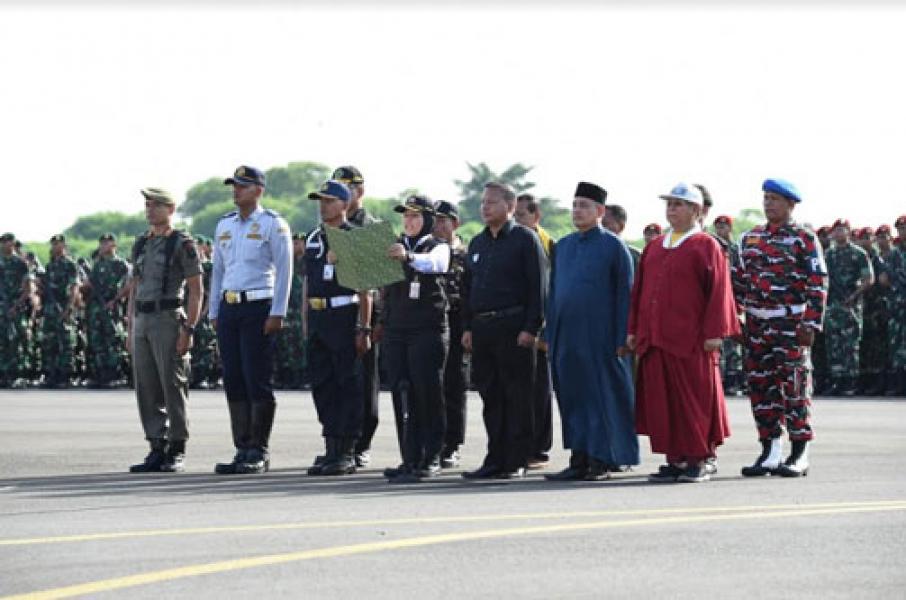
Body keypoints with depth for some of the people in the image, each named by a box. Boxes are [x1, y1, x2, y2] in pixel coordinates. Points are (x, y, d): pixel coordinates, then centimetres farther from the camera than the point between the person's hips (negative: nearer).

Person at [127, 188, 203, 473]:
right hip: (142, 322, 7)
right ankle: (157, 449, 10)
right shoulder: (141, 244, 17)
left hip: (168, 320, -7)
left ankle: (177, 451, 0)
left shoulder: (182, 243, -3)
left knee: (173, 386, -5)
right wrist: (130, 330, 14)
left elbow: (196, 290, -7)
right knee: (146, 388, 5)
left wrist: (188, 329, -15)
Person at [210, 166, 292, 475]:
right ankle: (243, 450, 10)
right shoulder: (224, 225, 15)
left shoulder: (273, 224, -4)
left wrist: (277, 313, -15)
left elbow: (284, 270, -8)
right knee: (233, 381, 5)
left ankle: (259, 453, -2)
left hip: (258, 307, -6)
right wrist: (214, 311, 14)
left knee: (257, 381, -6)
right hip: (229, 308, 6)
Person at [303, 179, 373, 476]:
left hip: (344, 318, -7)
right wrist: (306, 324, 15)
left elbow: (365, 289, -7)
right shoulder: (313, 239, 16)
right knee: (322, 385, 6)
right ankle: (331, 449, 11)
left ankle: (347, 454, -2)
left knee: (347, 386, -4)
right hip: (317, 320, 7)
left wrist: (364, 329, -12)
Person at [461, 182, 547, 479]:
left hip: (513, 329, -7)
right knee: (491, 396, 7)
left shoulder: (525, 240, -3)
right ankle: (496, 459, 11)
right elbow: (468, 286, 21)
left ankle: (517, 461, 0)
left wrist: (531, 328, -14)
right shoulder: (477, 243, 18)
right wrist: (467, 327, 12)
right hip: (482, 329, 7)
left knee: (517, 396, -3)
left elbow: (538, 286, -8)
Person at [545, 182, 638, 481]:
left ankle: (602, 461, 3)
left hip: (599, 339, -6)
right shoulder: (563, 246, 15)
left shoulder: (613, 246, -3)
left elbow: (624, 294, -6)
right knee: (572, 399, 6)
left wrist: (621, 339, -12)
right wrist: (549, 334, 12)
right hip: (566, 338, 6)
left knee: (601, 398, -2)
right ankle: (579, 460, 11)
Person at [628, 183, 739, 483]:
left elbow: (718, 290, -7)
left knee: (693, 399, -2)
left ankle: (699, 460, 5)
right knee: (661, 400, 4)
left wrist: (713, 333, -14)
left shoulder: (705, 246, -1)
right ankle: (675, 460, 10)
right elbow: (639, 289, 18)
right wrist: (634, 330, 12)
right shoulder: (654, 247, 16)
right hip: (655, 339, 6)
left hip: (690, 340, -6)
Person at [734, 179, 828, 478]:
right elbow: (740, 281, 18)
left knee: (793, 386, -4)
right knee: (760, 386, 5)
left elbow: (818, 284, -7)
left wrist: (811, 324, -14)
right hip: (756, 324, 6)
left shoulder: (804, 239, -3)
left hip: (790, 324, -6)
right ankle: (770, 452, 12)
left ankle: (800, 455, 1)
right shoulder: (750, 238, 14)